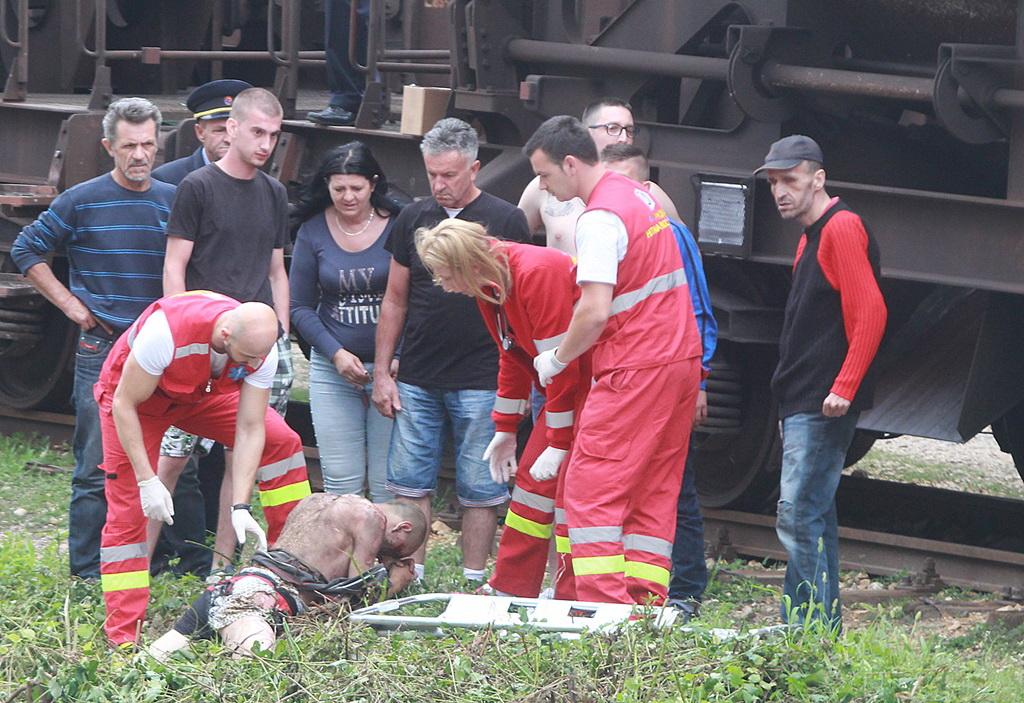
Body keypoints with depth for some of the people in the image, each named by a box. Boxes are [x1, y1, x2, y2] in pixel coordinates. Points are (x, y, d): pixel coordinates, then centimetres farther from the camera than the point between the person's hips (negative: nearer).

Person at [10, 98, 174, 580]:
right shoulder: (81, 202, -3)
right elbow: (26, 250, 3)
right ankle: (88, 568, 1)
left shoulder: (172, 201, 8)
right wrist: (72, 305, -2)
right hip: (101, 349, -4)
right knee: (98, 465, -4)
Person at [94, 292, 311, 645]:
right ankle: (123, 636, -9)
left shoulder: (261, 350, -27)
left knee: (281, 441, -10)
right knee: (128, 512, -12)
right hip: (135, 395, -5)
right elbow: (124, 404, -30)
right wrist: (148, 480, -30)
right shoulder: (165, 332, -42)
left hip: (202, 394, 5)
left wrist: (241, 507, -26)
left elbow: (250, 429, -20)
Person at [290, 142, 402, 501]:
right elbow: (301, 307, 8)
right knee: (341, 484, 1)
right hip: (333, 369, 2)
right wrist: (336, 353, -7)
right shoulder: (314, 231, 3)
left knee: (389, 485, -2)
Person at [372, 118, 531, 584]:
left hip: (481, 383, -3)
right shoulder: (414, 219, 9)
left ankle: (473, 584, 9)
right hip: (417, 380, 3)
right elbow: (395, 301, 14)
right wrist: (381, 372, 9)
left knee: (480, 490, 1)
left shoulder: (505, 222, 0)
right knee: (410, 484, 4)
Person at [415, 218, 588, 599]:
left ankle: (572, 600, -8)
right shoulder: (489, 283, 2)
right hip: (568, 381, 9)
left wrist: (558, 444, -21)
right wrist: (505, 428, 14)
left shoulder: (537, 274, -27)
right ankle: (510, 590, 18)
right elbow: (513, 357, 13)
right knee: (534, 476, 11)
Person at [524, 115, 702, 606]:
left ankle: (604, 603, -13)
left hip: (635, 371, -9)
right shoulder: (640, 195, 14)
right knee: (655, 489, 10)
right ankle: (647, 602, 9)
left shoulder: (600, 219, -15)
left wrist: (556, 359, -8)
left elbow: (595, 312, -21)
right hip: (681, 360, 9)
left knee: (591, 487, -7)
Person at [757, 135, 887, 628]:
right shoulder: (812, 236, 20)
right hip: (802, 403, 11)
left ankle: (810, 628, -13)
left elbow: (870, 312, -21)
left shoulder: (841, 228, -12)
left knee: (798, 514, -13)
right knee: (814, 516, 12)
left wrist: (843, 388, -25)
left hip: (823, 406, -11)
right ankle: (820, 628, 16)